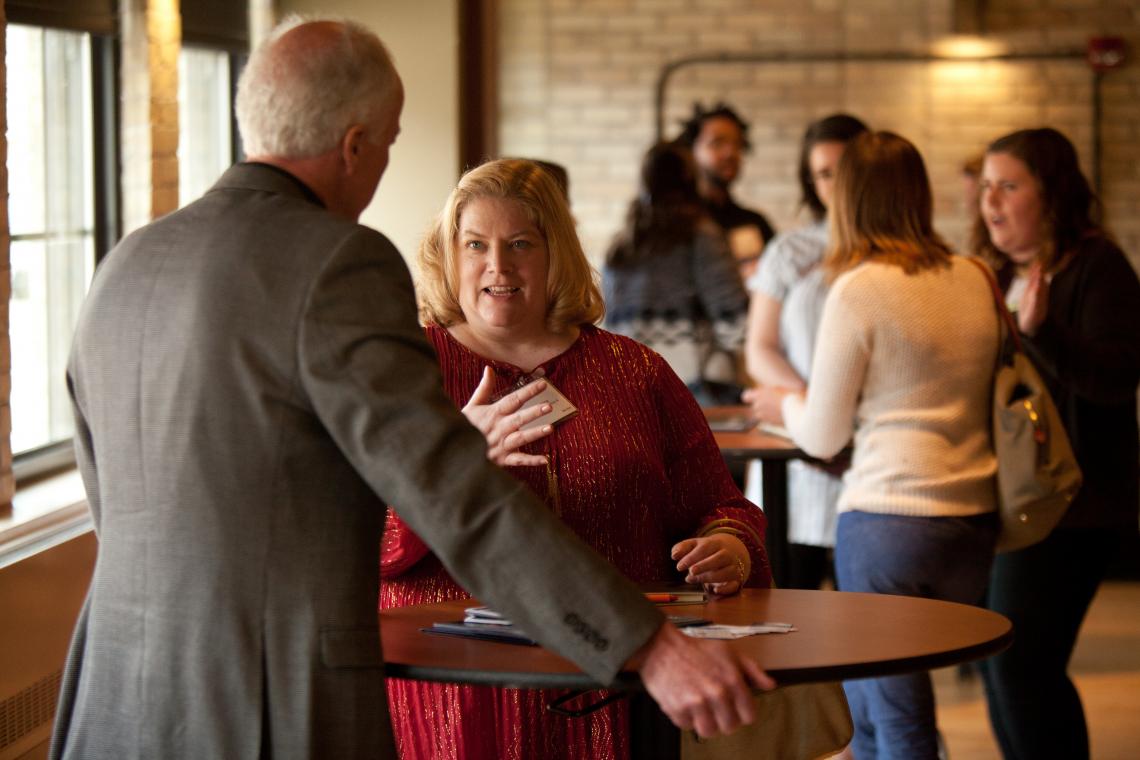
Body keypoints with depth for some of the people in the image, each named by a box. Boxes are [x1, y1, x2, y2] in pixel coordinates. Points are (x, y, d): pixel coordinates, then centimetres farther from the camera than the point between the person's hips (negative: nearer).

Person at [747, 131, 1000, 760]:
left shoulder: (858, 290, -9)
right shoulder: (975, 280, 7)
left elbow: (823, 437, -3)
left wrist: (785, 406, 19)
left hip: (888, 516, -6)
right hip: (976, 518, 6)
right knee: (866, 708, 18)